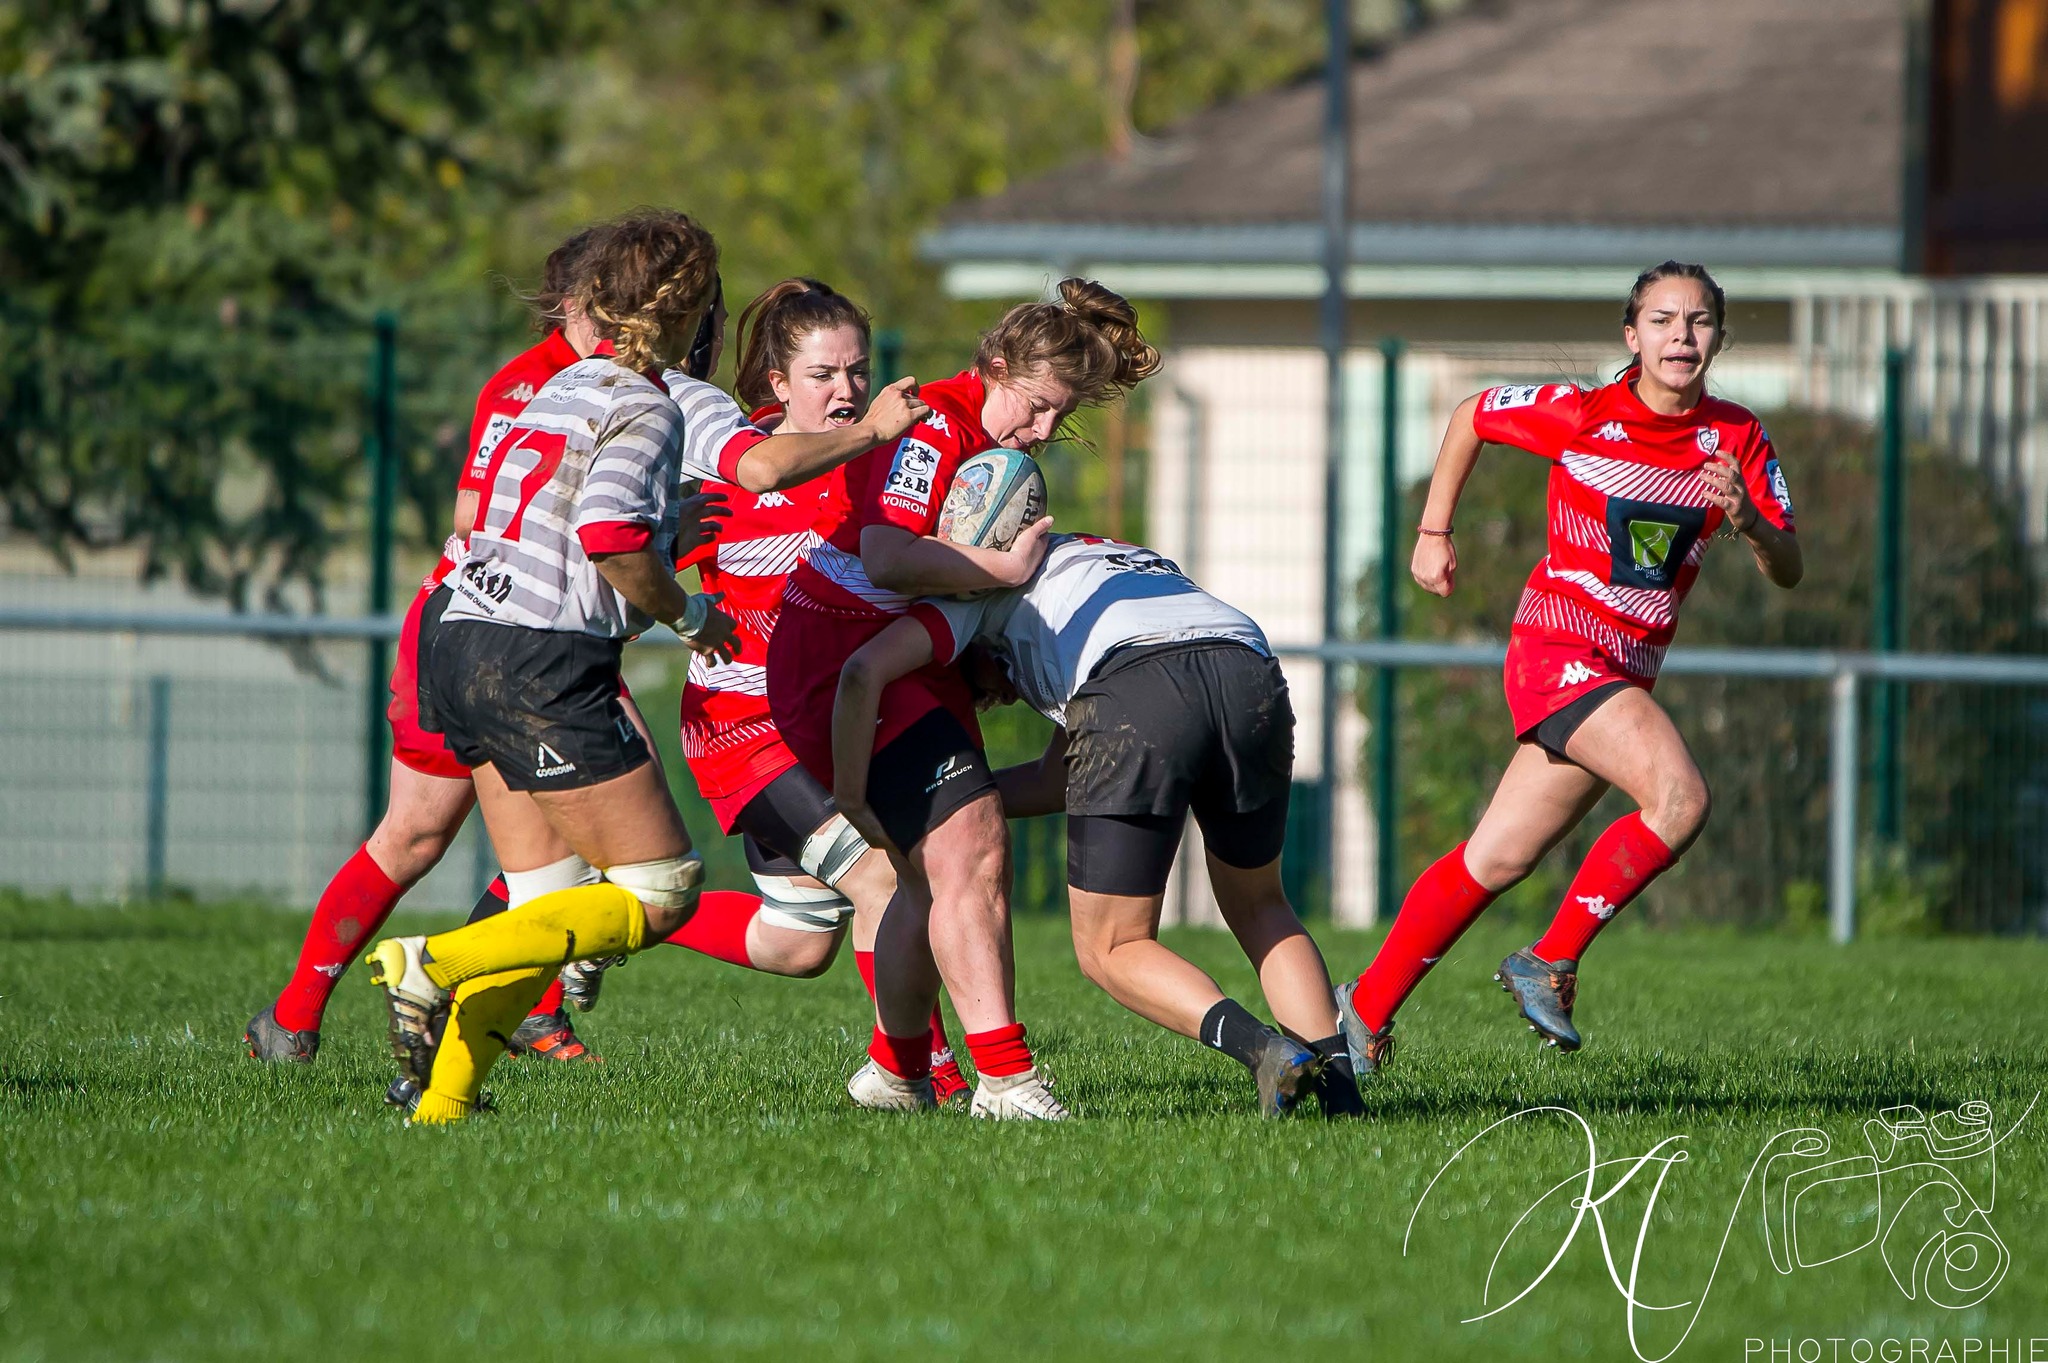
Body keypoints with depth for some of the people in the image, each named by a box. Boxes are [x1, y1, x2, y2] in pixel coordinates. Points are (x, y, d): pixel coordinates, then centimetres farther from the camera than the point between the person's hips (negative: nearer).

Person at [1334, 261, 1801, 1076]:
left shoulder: (1737, 441, 0)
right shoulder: (1579, 416, -9)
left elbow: (1788, 573, -1)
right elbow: (1470, 418, 9)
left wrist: (1747, 520, -22)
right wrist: (1433, 534, 11)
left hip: (1626, 674, 5)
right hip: (1556, 646, -5)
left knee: (1498, 859, 8)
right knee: (1679, 796, -26)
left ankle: (1366, 1008, 21)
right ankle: (1551, 964, -12)